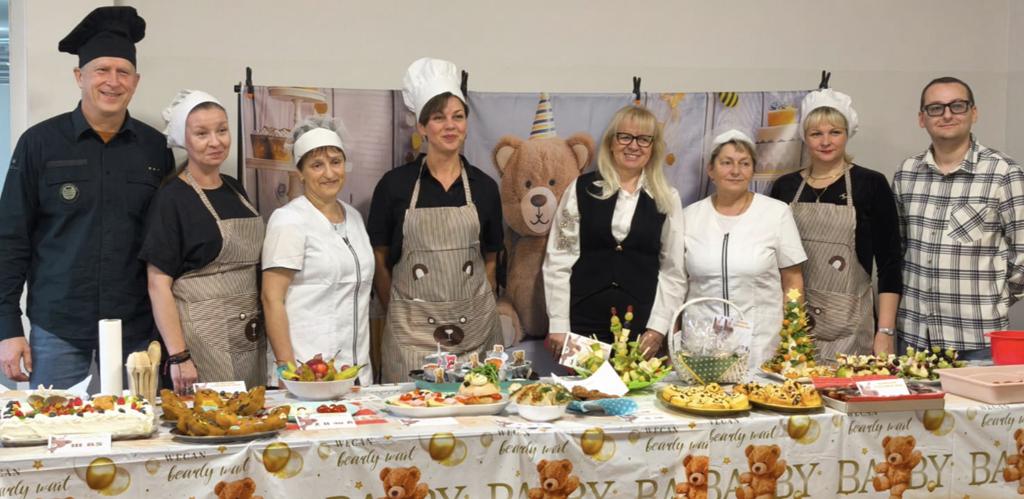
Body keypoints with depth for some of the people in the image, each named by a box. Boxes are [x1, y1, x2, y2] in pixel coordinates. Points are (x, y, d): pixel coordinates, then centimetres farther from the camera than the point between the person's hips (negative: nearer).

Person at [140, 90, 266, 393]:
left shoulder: (235, 190, 11)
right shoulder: (172, 198, -8)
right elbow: (158, 284, -12)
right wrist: (178, 356, -18)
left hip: (251, 337, 6)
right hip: (202, 336, -6)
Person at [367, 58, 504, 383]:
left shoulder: (484, 186, 7)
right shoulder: (395, 184, 0)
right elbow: (378, 259, 4)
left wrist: (480, 306, 8)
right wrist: (397, 313, 2)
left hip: (474, 325, 2)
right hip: (411, 328, -2)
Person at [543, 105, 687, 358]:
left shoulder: (668, 199, 6)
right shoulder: (581, 189, 3)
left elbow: (673, 271, 6)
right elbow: (558, 259, 1)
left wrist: (658, 327, -3)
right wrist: (558, 325, -4)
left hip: (642, 328, 1)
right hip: (583, 322, -1)